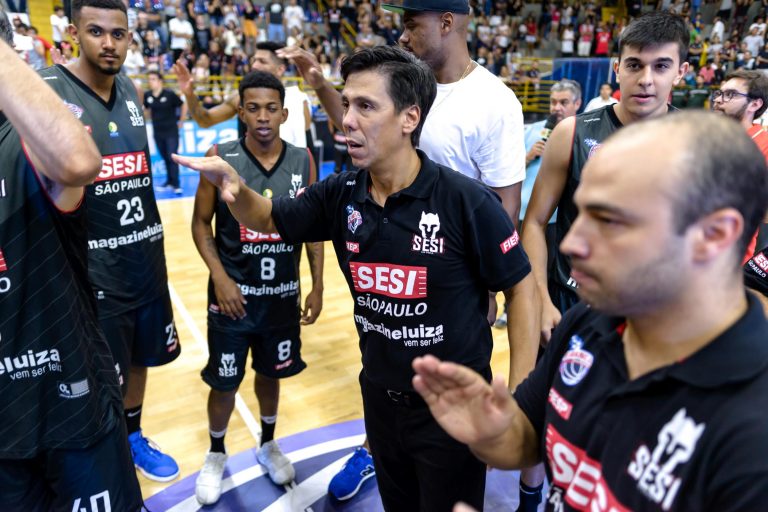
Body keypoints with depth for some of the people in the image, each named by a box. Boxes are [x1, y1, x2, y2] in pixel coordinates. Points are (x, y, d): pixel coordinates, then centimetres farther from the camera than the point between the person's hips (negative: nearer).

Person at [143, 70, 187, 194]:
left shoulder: (169, 94, -13)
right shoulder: (147, 96, -1)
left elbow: (183, 105, -4)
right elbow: (147, 109, 18)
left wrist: (180, 121, 0)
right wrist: (154, 119, 9)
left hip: (171, 130, -4)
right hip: (157, 131, 4)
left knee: (172, 157, -7)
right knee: (165, 158, 12)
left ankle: (176, 184, -2)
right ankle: (170, 181, 23)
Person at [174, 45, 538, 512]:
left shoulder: (467, 201, -23)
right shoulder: (341, 195, -8)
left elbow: (522, 287, -13)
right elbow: (267, 218, 7)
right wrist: (234, 185, -15)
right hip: (380, 395, 5)